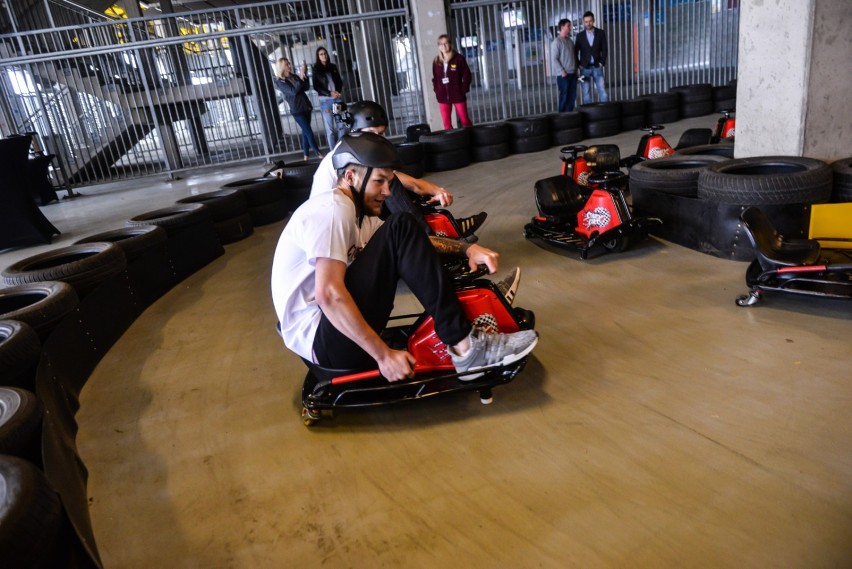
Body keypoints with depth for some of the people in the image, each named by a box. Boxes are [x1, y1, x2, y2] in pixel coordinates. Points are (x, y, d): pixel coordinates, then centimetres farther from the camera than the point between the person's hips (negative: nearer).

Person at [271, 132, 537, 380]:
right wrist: (383, 354, -25)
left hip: (332, 330, 10)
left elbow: (415, 244, 18)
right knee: (401, 227, -19)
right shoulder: (333, 208, -14)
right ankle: (465, 347, -19)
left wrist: (466, 248, 2)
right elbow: (328, 294, -26)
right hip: (321, 340, -10)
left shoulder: (358, 215, 16)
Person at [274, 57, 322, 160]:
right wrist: (301, 78, -22)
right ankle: (319, 154, -2)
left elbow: (306, 88, 5)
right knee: (309, 133, -7)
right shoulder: (280, 81, -7)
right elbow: (293, 91, -19)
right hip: (297, 110, -6)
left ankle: (306, 156, 16)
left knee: (305, 132, 9)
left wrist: (304, 76, -9)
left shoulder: (294, 76, 11)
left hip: (306, 107, 6)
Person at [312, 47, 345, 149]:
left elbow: (340, 81, 15)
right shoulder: (316, 69, 2)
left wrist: (338, 91, -6)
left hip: (338, 98, 3)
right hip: (325, 100, -3)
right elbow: (316, 86, -3)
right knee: (329, 128, -3)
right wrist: (329, 93, -14)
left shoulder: (333, 67, 12)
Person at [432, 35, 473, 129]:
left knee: (465, 120, 3)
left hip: (458, 95, -3)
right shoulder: (436, 61, 8)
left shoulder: (458, 58, -4)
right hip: (443, 97, 4)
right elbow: (435, 79, 14)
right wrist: (437, 91, 1)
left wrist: (463, 90, -11)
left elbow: (467, 75, -5)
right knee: (446, 123, 4)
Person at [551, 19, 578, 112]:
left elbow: (574, 56, 19)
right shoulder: (557, 41, -7)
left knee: (572, 96, 5)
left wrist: (576, 69, 9)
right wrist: (562, 72, -16)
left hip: (572, 73, 7)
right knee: (564, 97, -4)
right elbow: (554, 59, -12)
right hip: (563, 75, -7)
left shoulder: (570, 41, 14)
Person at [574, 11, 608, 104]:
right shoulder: (580, 35, 4)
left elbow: (604, 49, 5)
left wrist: (602, 62, -6)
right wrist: (579, 65, -3)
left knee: (602, 91, -5)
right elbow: (575, 52, 7)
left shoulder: (601, 33, 4)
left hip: (597, 67, 0)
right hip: (585, 68, 0)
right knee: (586, 93, 1)